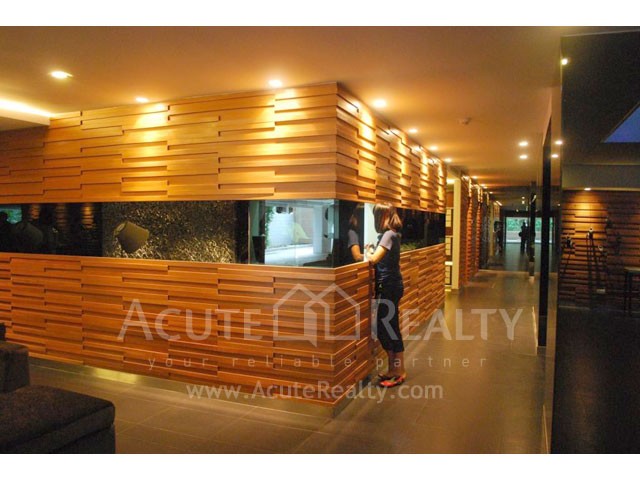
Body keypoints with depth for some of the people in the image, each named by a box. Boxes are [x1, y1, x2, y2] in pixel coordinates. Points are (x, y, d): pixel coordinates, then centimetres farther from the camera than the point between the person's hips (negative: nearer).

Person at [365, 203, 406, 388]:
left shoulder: (389, 235, -16)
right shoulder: (389, 234, 13)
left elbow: (374, 259, -26)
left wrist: (368, 252, -7)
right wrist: (371, 251, -4)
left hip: (390, 287, -10)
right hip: (387, 286, 10)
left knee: (391, 329, 0)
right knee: (384, 329, 14)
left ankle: (400, 373, 13)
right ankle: (393, 369, 26)